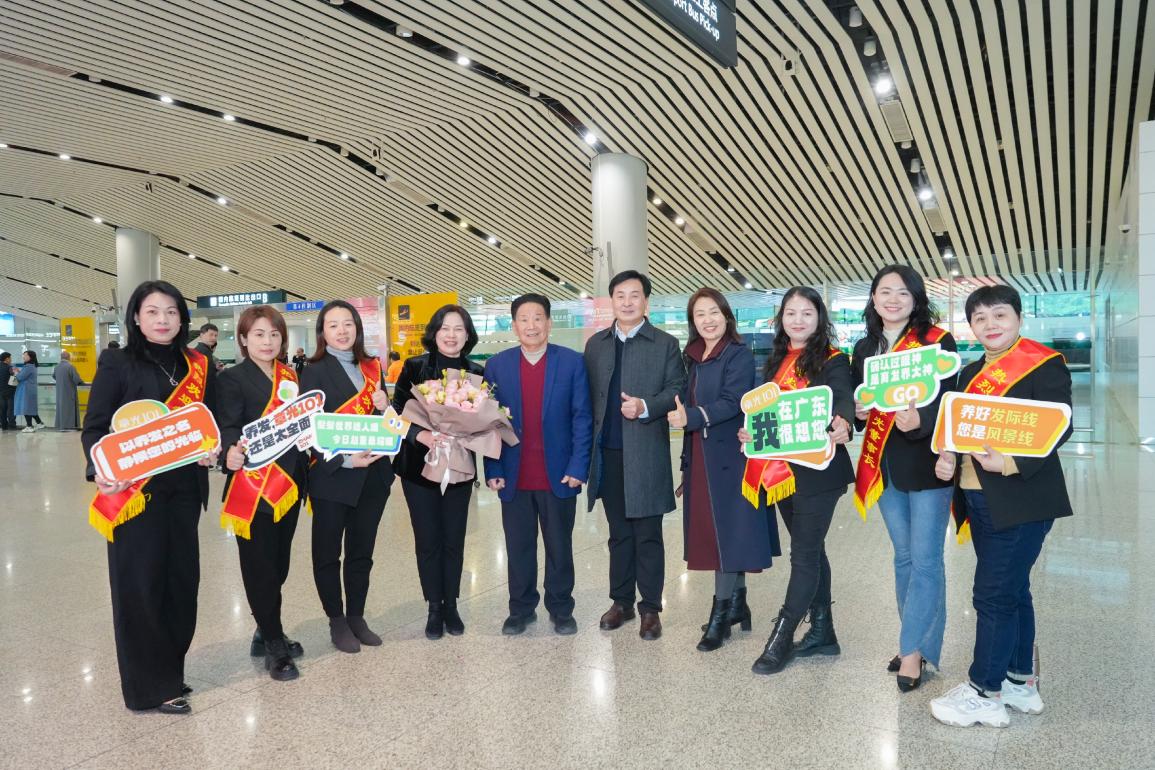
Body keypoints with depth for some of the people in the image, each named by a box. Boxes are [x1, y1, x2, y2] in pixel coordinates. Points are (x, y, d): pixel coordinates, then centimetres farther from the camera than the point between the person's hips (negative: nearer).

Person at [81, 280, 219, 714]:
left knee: (182, 576, 9)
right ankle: (150, 686, 15)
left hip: (183, 488, 4)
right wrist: (101, 469, -22)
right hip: (135, 491, -4)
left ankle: (169, 670, 27)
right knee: (139, 582, 2)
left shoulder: (197, 367, 10)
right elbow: (95, 427, -4)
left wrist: (213, 450, -6)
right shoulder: (118, 365, -2)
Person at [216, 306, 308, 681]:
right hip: (253, 485, -6)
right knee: (260, 567, 1)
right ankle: (275, 647, 12)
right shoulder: (233, 378, -5)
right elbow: (227, 426, -15)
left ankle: (267, 633, 31)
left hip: (289, 483, 6)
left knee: (278, 564, 14)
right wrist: (231, 452, -35)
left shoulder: (290, 376, 13)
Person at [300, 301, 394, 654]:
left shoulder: (372, 367, 10)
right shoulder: (314, 372, -5)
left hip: (373, 474, 5)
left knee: (362, 551, 14)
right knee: (328, 554, 8)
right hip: (332, 476, -4)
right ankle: (337, 622, 23)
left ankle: (357, 617, 28)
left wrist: (385, 408, -5)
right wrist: (345, 459, -23)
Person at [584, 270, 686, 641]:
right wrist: (589, 443, 1)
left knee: (648, 534, 4)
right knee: (619, 532, 13)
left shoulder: (665, 344, 2)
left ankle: (650, 607, 15)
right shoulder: (595, 344, 12)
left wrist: (646, 407, -21)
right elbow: (589, 394, 9)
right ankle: (621, 601, 25)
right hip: (607, 453, 3)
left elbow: (677, 390, -4)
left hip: (646, 453, -3)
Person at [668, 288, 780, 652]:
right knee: (715, 531, 12)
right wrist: (686, 462, 14)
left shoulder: (739, 355, -7)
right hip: (700, 458, 7)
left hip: (729, 457, -7)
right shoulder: (694, 357, 12)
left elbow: (731, 401, -19)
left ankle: (721, 614, 4)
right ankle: (737, 604, 25)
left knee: (727, 530, -3)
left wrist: (692, 417, -34)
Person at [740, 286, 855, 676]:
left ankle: (782, 638, 11)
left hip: (817, 470, -6)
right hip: (781, 469, 7)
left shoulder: (832, 360, -7)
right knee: (810, 550, 15)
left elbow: (844, 398, -25)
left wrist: (843, 425, -46)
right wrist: (750, 431, -5)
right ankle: (822, 632, 27)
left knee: (804, 553, 0)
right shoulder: (776, 361, 11)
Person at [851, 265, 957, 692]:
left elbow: (946, 400, -14)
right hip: (884, 464, 6)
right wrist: (858, 412, -8)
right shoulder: (865, 347, 9)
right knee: (904, 557, 15)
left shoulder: (937, 341, -7)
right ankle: (917, 643, 28)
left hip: (926, 463, -5)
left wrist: (919, 420, -34)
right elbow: (855, 400, 15)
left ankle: (913, 649, 10)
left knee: (925, 559, -1)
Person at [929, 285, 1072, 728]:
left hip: (1021, 500, -8)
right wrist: (948, 457, -3)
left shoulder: (1045, 365, -8)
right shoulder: (971, 374, 14)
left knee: (994, 595, -4)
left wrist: (1012, 463, -28)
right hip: (979, 500, 8)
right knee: (1012, 592, 17)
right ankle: (1020, 683, 29)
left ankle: (984, 694, 9)